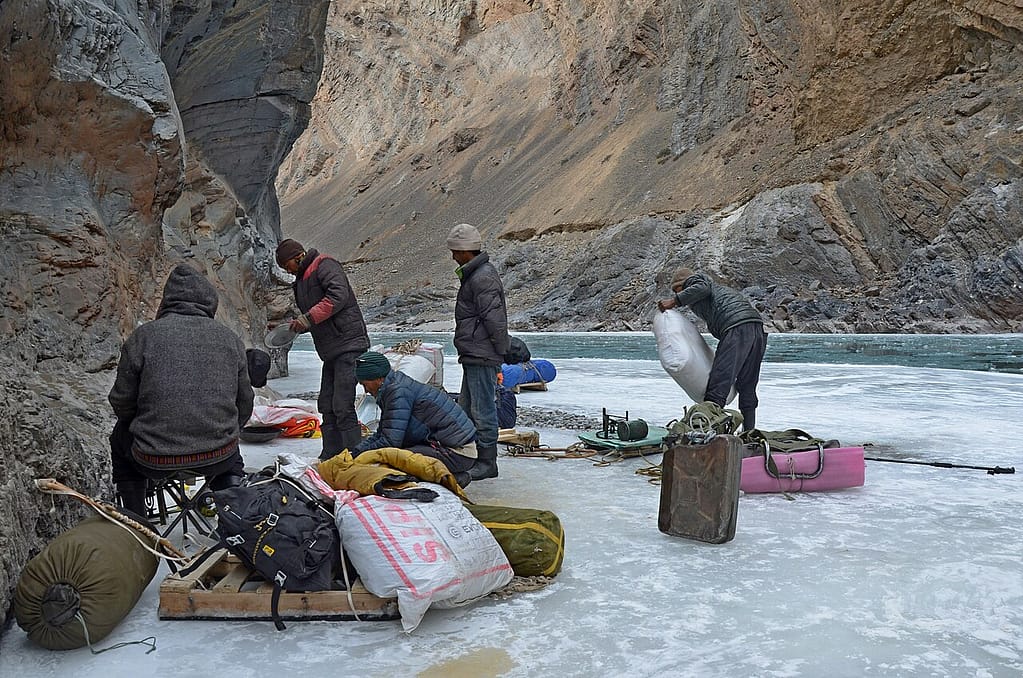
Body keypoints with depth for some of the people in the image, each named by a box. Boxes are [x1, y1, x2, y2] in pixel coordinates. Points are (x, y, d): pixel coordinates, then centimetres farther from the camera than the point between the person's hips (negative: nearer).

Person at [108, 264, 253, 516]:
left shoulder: (143, 336, -4)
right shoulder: (229, 339, 3)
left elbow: (122, 403, 1)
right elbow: (244, 405, 8)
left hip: (155, 462, -2)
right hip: (218, 459, 2)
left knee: (120, 438, 32)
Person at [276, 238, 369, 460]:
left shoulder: (325, 265, -4)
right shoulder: (301, 279, 24)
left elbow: (339, 296, -20)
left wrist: (308, 318, -19)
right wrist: (299, 325, 6)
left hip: (348, 345, -10)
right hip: (331, 350, 10)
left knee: (342, 406, -12)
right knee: (326, 405, 10)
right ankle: (331, 455, 17)